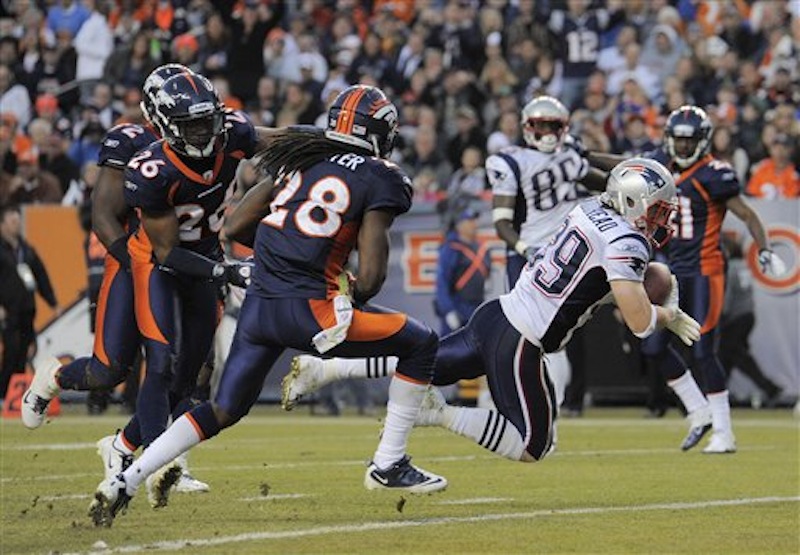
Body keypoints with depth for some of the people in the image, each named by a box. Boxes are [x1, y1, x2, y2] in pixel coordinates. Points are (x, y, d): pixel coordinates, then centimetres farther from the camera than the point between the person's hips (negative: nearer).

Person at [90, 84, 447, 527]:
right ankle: (389, 465, 12)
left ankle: (123, 483, 12)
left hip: (258, 305, 6)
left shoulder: (300, 159, 16)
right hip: (307, 310, -6)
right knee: (420, 344, 10)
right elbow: (371, 275, -8)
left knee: (224, 411, 22)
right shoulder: (378, 180, -1)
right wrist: (354, 296, 13)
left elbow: (235, 227, 18)